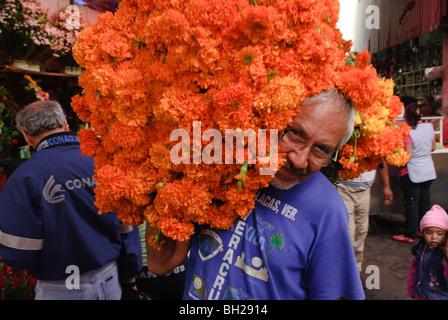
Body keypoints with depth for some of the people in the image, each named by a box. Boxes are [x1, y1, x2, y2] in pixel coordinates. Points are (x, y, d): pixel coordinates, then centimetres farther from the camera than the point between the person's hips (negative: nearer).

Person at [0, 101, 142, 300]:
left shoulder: (24, 178, -17)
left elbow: (17, 255, -14)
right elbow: (127, 229, -2)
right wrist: (129, 277, 11)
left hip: (62, 290, -3)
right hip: (111, 281, 4)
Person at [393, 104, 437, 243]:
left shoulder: (408, 133, -20)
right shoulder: (429, 127, -1)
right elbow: (433, 147, 12)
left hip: (413, 173, -6)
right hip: (429, 172, 6)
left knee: (412, 205, 3)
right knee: (425, 202, 16)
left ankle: (410, 234, 12)